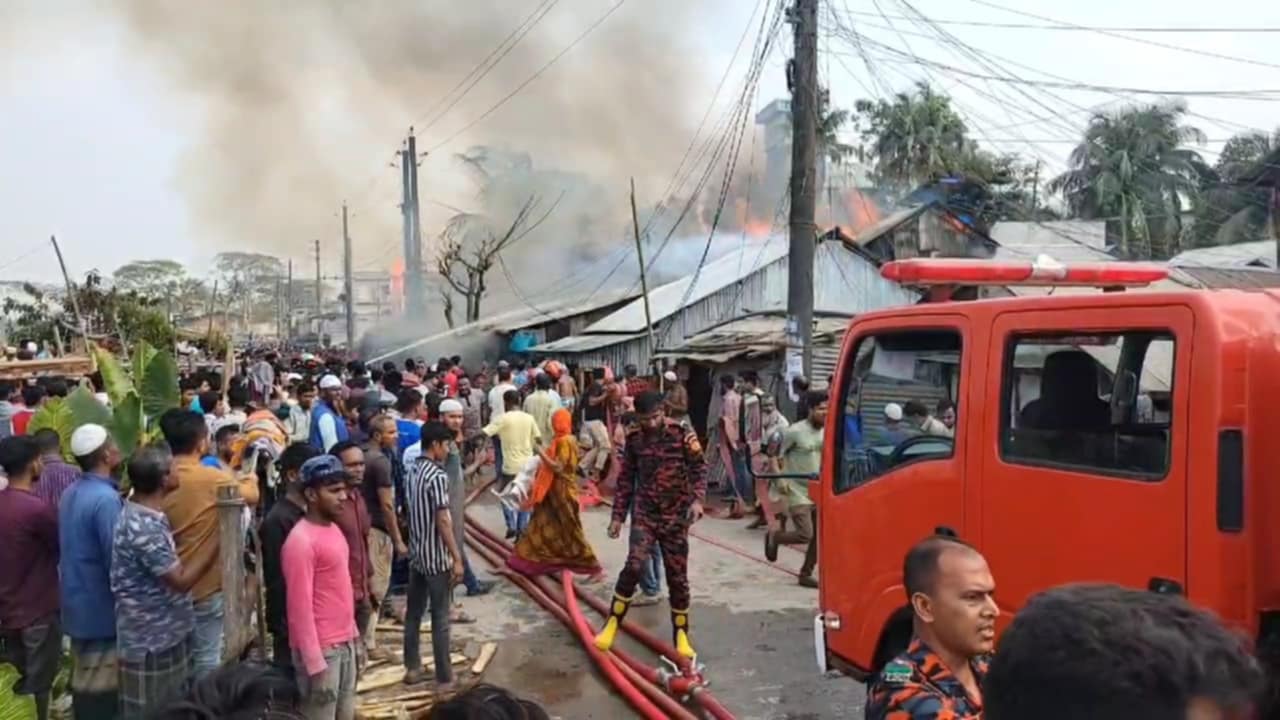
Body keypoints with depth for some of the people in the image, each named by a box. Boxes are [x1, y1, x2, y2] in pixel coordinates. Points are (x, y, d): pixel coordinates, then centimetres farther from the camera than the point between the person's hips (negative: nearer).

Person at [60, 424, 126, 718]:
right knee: (100, 691, 1)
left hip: (77, 604, 9)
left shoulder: (70, 494, 6)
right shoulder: (105, 498, -23)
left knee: (84, 682, 19)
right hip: (101, 608, -9)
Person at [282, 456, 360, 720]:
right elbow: (300, 607, -18)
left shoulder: (333, 529, 9)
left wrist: (354, 638, 17)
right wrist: (315, 665, -18)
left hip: (345, 644, 8)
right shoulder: (301, 541, -18)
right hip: (322, 650, -8)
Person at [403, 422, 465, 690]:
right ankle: (444, 679, 6)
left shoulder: (414, 472, 7)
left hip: (416, 554, 8)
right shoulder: (438, 476, -19)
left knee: (413, 612, 15)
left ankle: (412, 668, 26)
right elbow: (442, 521, -22)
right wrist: (457, 558, -18)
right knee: (440, 618, -1)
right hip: (436, 557, -8)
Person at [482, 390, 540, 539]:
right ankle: (522, 528, 13)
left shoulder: (503, 418, -11)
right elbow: (538, 439, 5)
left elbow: (485, 433, -15)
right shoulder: (529, 418, 2)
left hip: (511, 465, -4)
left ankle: (511, 526, 5)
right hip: (528, 464, 4)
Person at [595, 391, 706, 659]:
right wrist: (618, 515, 7)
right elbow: (626, 478, 8)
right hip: (644, 513, 1)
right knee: (634, 564, -19)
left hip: (676, 516, -1)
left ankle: (681, 634, 20)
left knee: (677, 576, 4)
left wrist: (697, 499, -21)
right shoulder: (634, 438, 0)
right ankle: (612, 623, -3)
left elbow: (699, 467, -5)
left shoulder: (682, 433, -8)